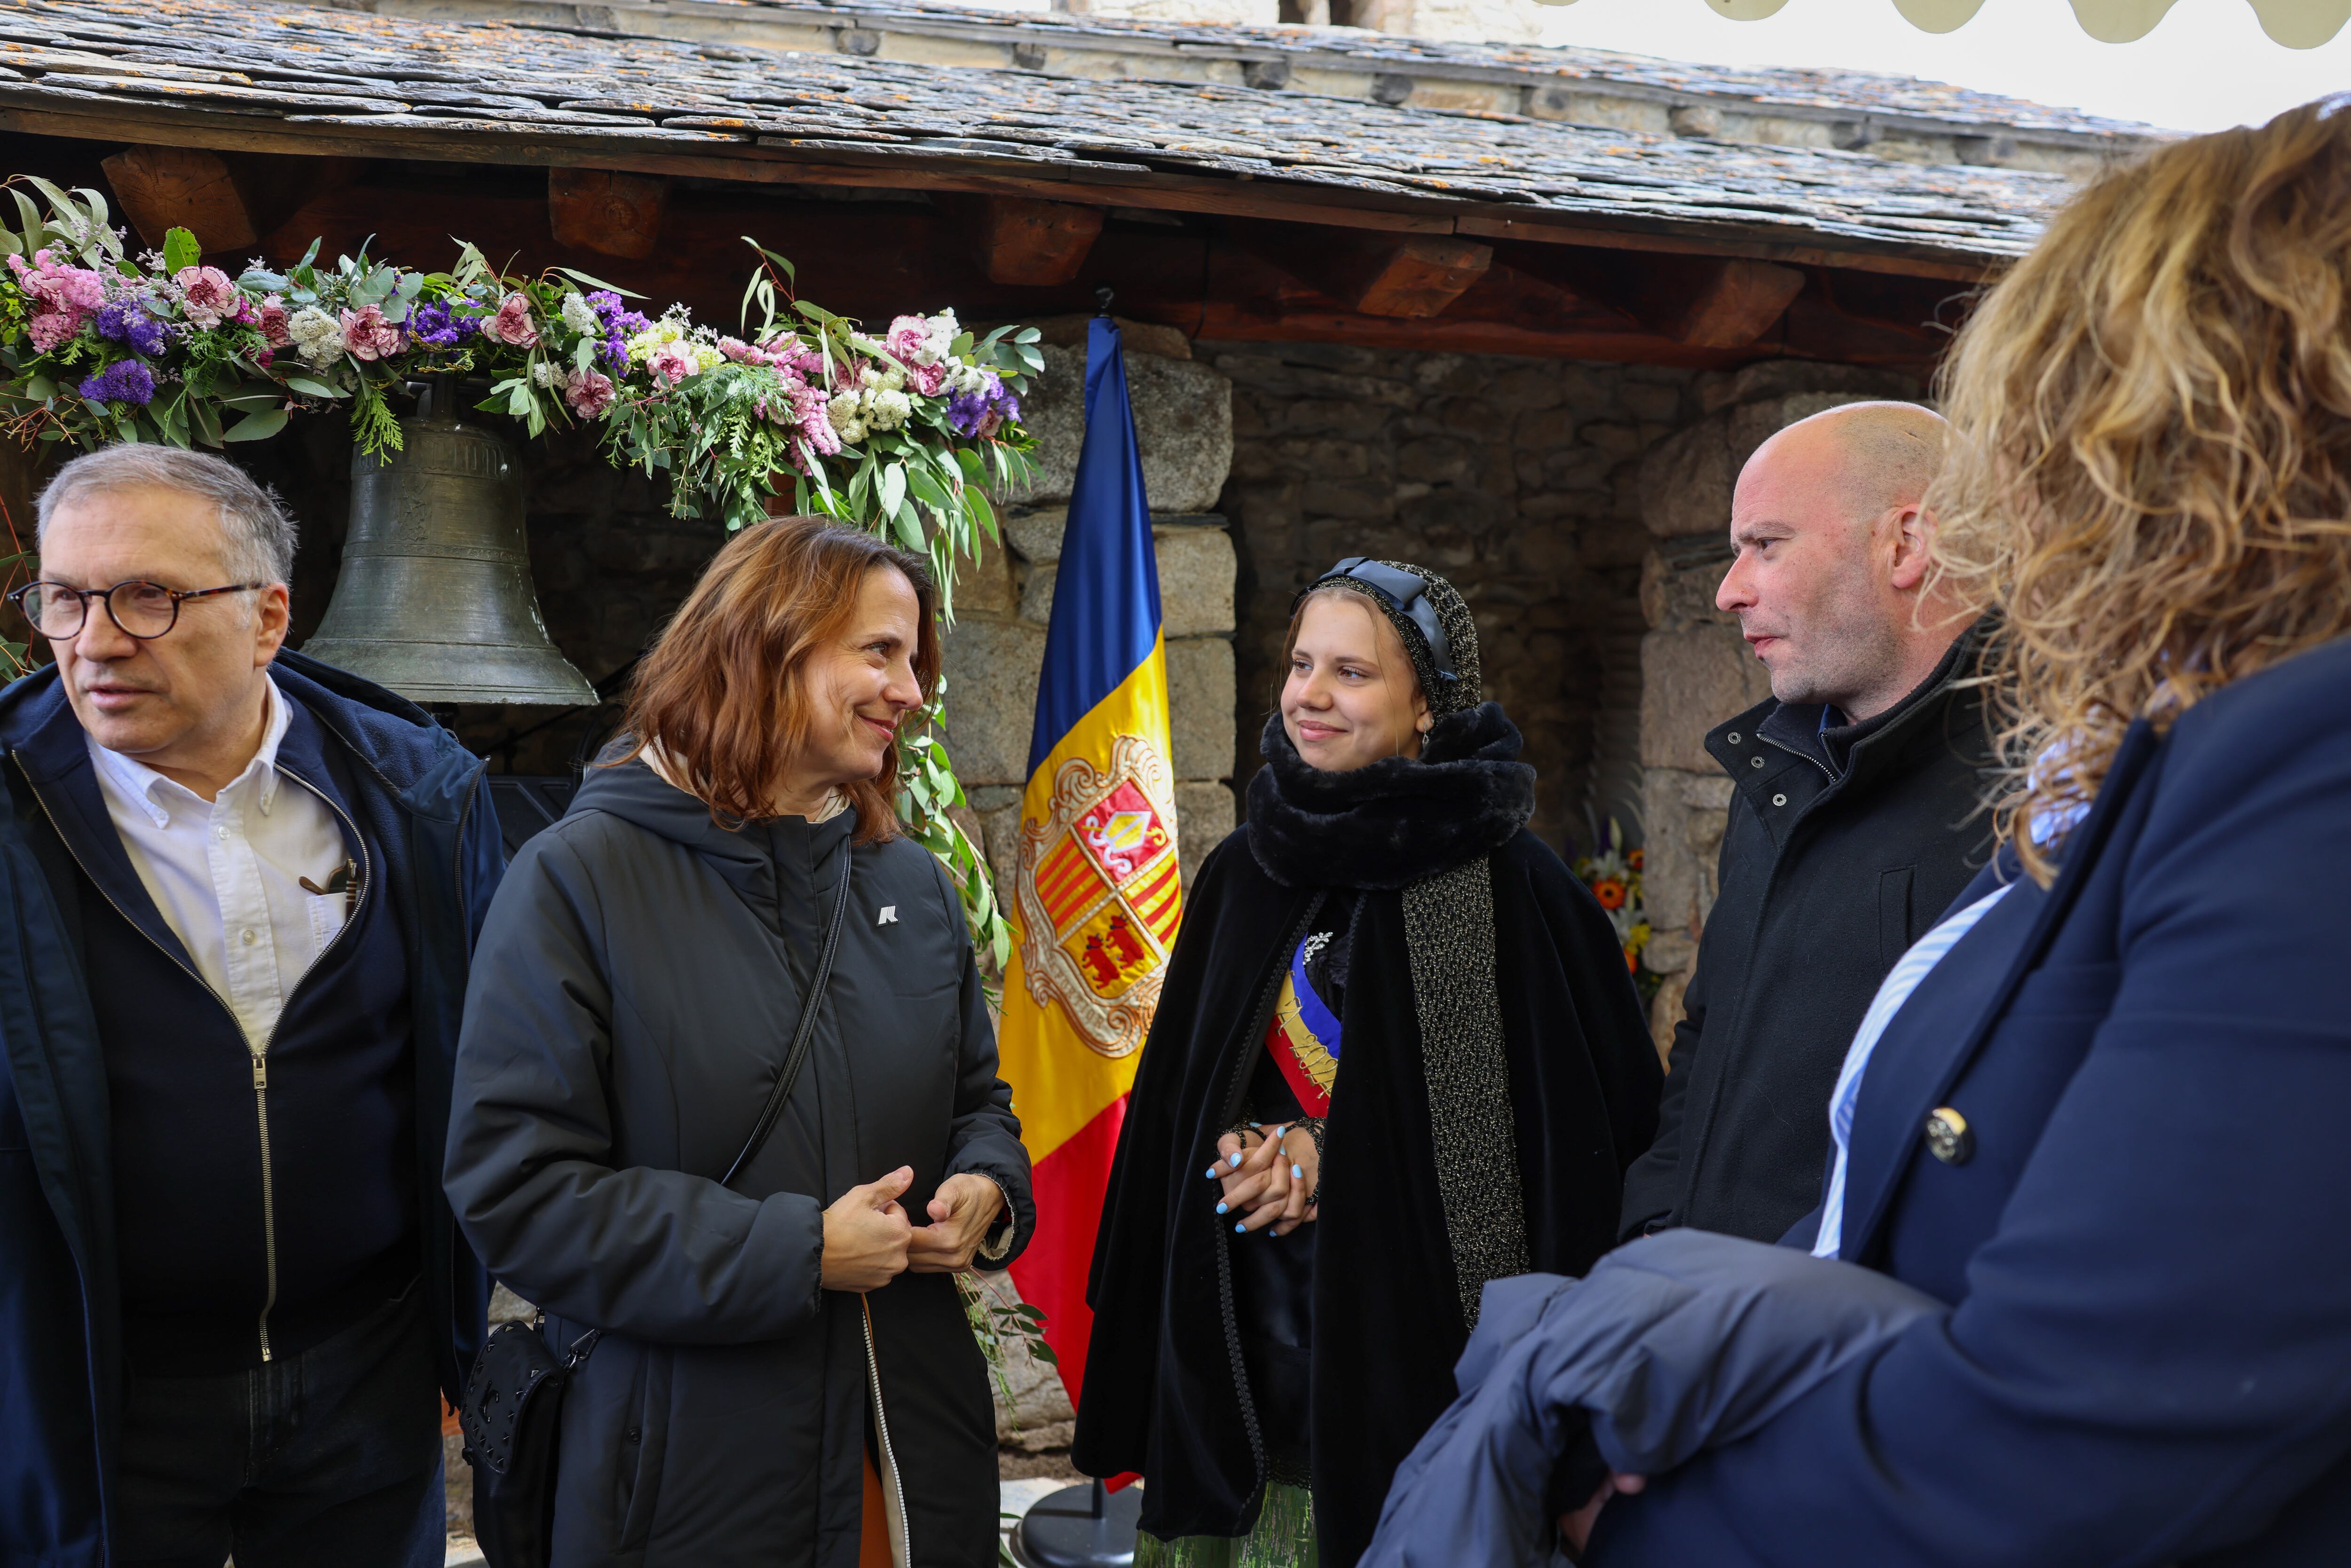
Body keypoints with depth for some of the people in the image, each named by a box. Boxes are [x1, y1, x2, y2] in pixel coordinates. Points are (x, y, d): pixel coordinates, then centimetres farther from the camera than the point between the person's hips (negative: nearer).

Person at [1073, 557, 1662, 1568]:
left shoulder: (1508, 883, -9)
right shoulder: (1242, 874, 7)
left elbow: (1584, 1119, -9)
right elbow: (1173, 1103, 15)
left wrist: (1338, 1158, -11)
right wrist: (1250, 1153, -7)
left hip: (1426, 1351, -4)